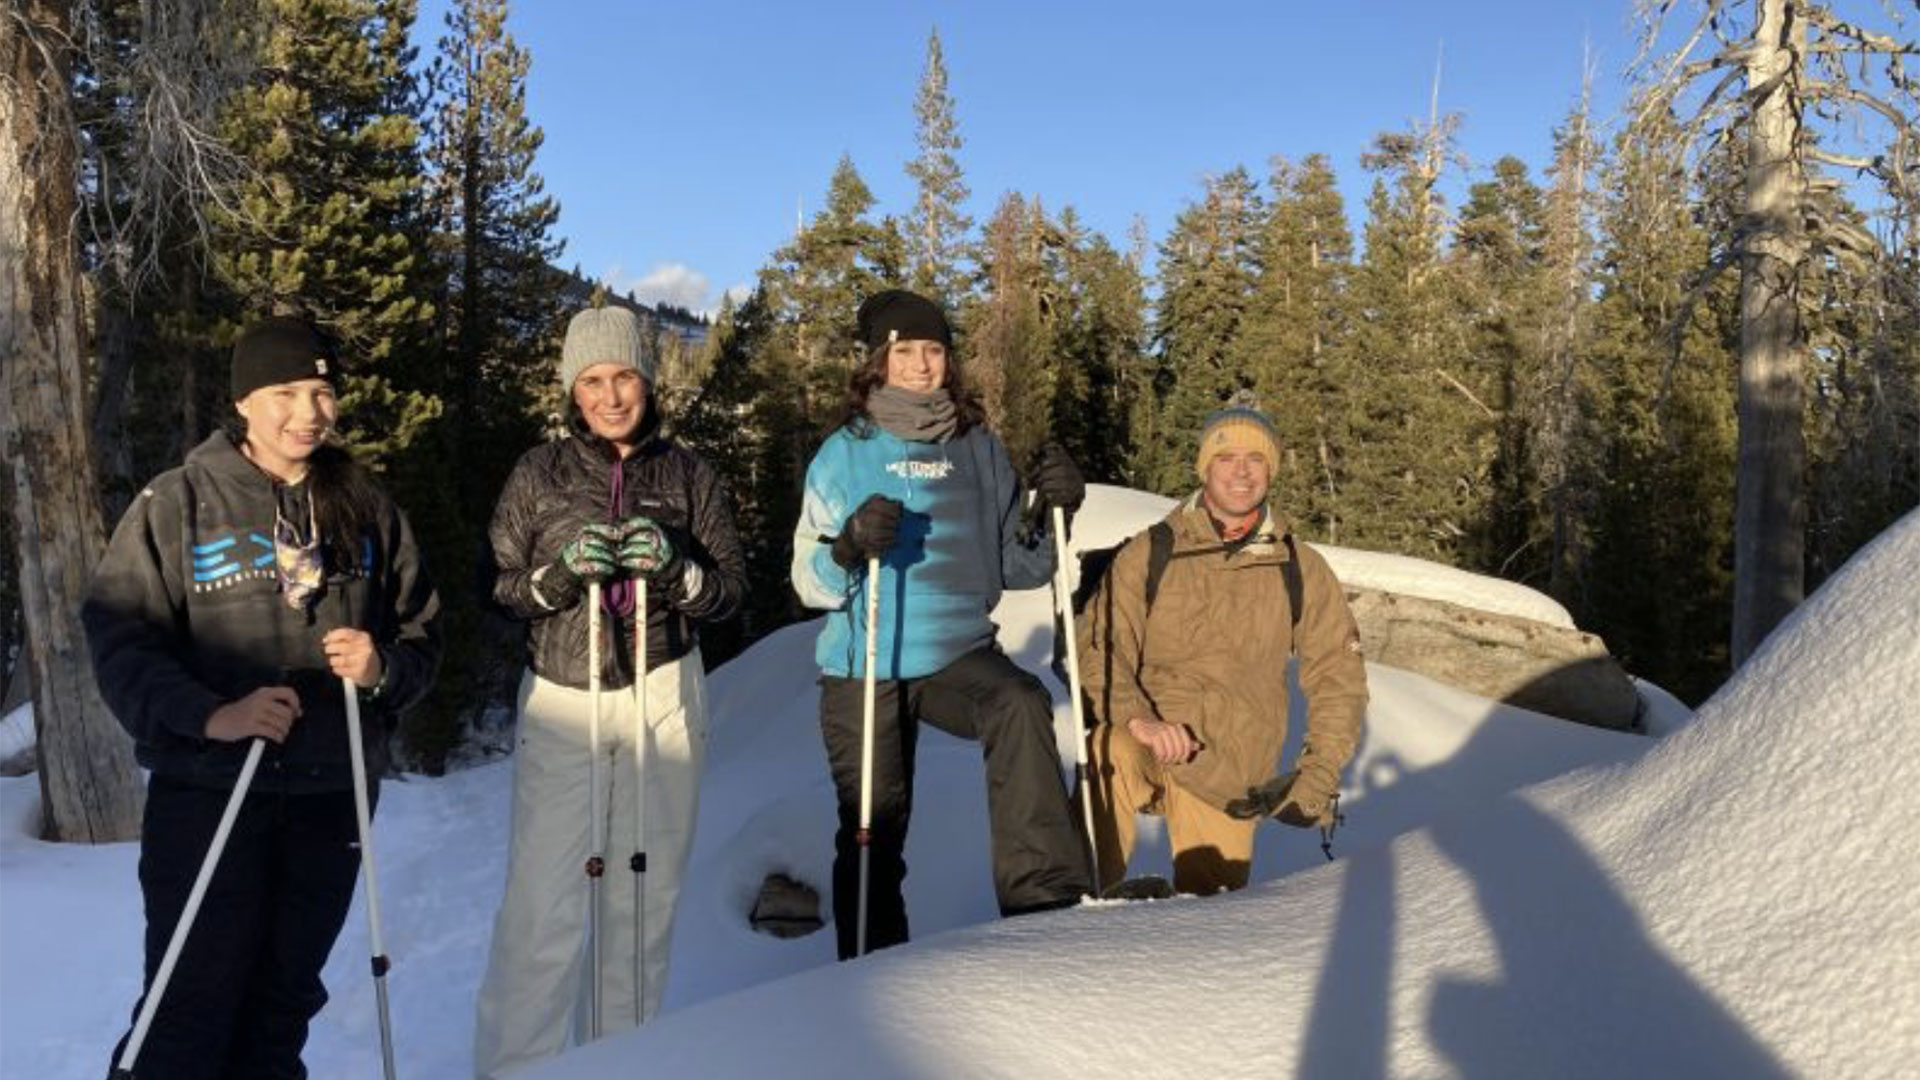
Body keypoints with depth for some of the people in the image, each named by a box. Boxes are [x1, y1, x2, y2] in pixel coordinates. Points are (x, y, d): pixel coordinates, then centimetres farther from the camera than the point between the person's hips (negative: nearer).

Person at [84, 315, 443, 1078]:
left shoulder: (367, 510, 7)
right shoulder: (177, 503, -3)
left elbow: (421, 630, 10)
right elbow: (118, 637, -8)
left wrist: (385, 666, -12)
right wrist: (210, 714, -22)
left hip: (332, 795, 4)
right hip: (208, 793, -3)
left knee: (284, 998, 14)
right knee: (192, 1006, -2)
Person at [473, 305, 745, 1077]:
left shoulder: (688, 474, 5)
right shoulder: (539, 474, 3)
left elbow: (730, 590, 4)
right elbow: (497, 587, 4)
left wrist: (672, 566, -15)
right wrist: (563, 571, -15)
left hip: (664, 699, 1)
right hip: (561, 701, -1)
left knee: (647, 894, 8)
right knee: (542, 902, -7)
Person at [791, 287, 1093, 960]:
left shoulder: (978, 448, 6)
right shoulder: (845, 453, -1)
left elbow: (1014, 567, 8)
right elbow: (809, 581, -6)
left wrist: (1050, 515, -9)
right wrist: (851, 547, -26)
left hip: (959, 653, 1)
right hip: (863, 672, -1)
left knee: (1020, 704, -31)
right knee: (872, 833, 6)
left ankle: (1043, 898, -27)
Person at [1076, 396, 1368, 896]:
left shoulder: (1301, 570, 6)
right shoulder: (1149, 554, 1)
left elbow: (1337, 680, 12)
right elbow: (1100, 646, -5)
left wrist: (1318, 776, 3)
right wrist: (1137, 717, -23)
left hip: (1231, 778, 2)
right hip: (1141, 741, -2)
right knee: (1112, 753, -35)